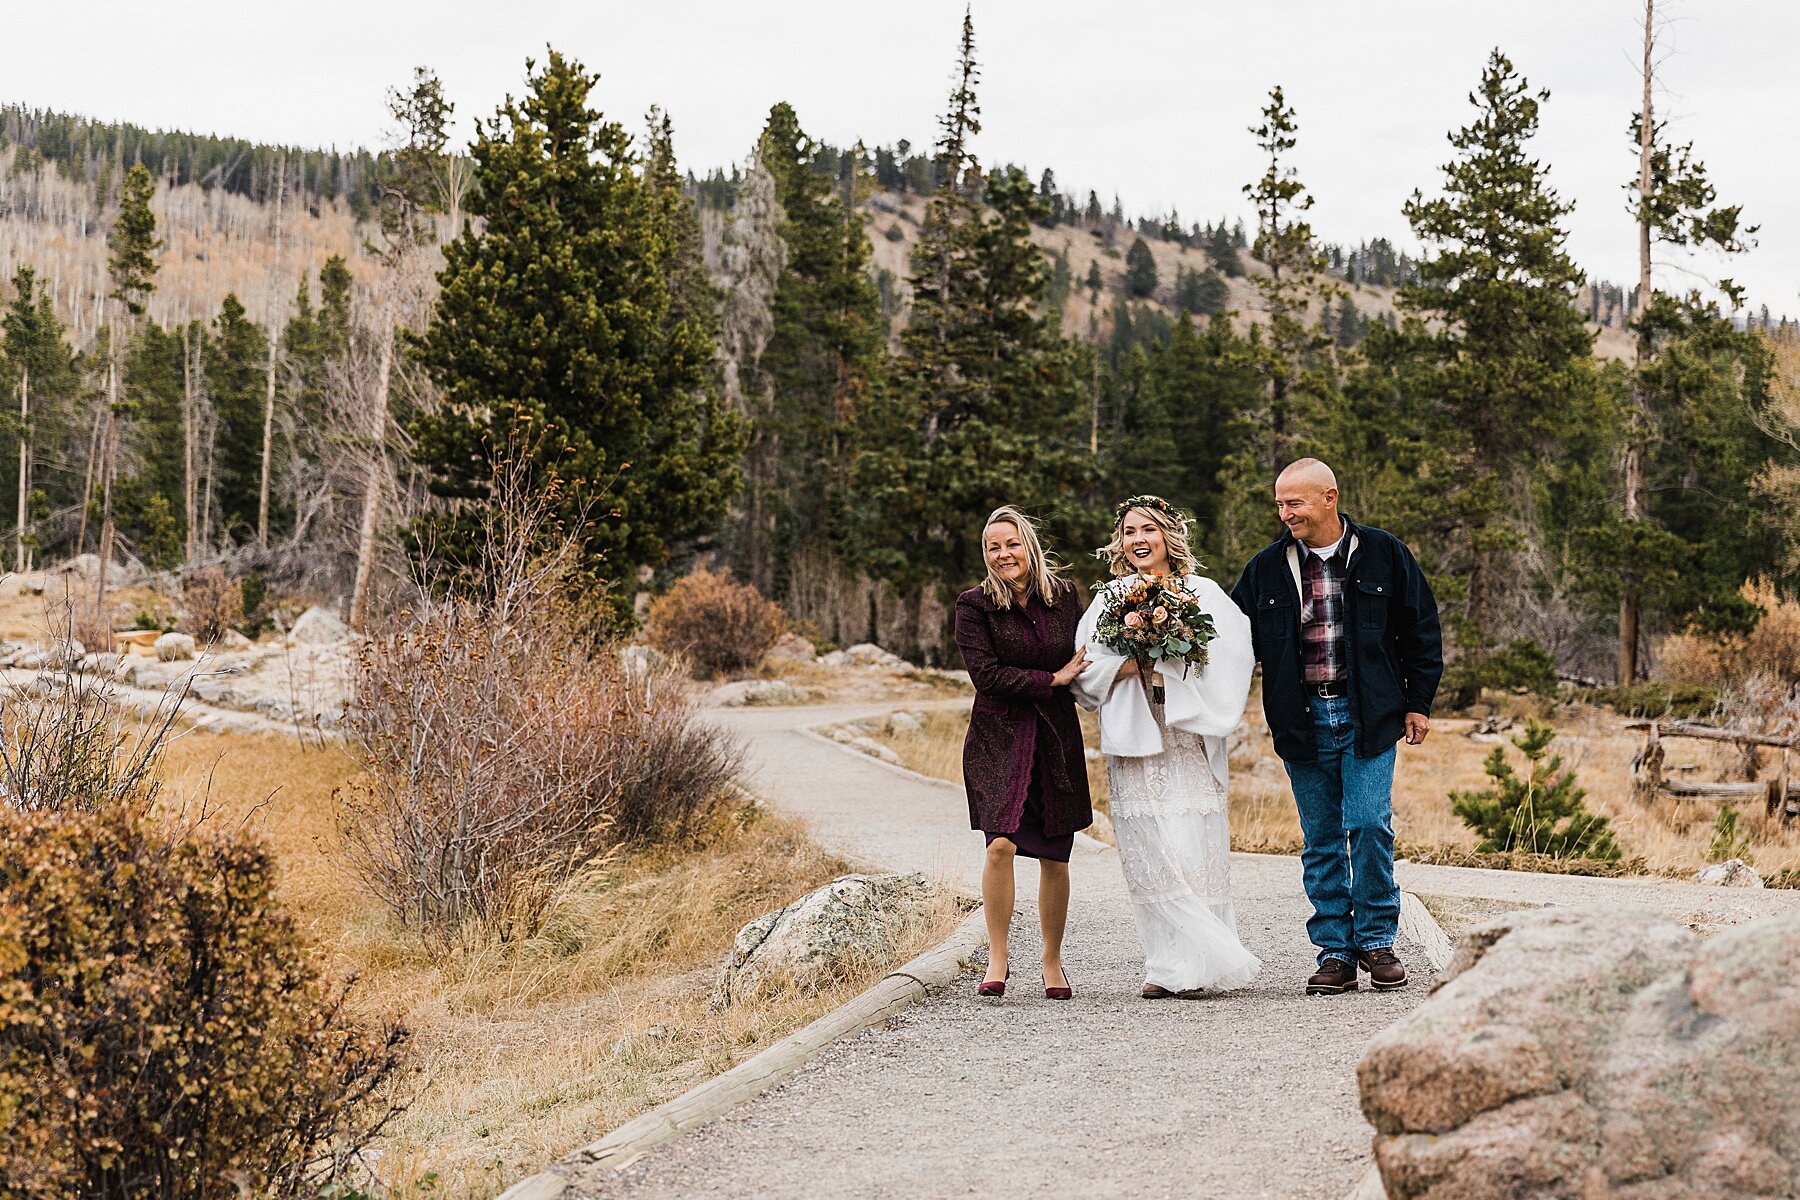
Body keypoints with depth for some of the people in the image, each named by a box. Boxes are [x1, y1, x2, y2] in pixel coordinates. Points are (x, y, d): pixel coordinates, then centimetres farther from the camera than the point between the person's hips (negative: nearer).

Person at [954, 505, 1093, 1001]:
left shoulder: (1065, 597, 6)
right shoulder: (975, 606, -4)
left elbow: (1085, 655, 18)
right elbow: (986, 674, -12)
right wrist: (1052, 678, -12)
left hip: (1057, 737, 3)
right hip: (999, 736, -3)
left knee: (1055, 857, 6)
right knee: (1001, 844, -18)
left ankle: (1053, 960, 23)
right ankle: (997, 957, -3)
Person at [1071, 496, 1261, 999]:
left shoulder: (1203, 593, 8)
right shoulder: (1109, 600, 12)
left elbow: (1235, 658, -1)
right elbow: (1086, 673, 6)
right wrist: (1132, 663, -9)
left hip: (1189, 738, -1)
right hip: (1133, 739, 1)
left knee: (1193, 849, -5)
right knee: (1149, 853, -5)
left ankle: (1194, 962, 3)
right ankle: (1174, 965, -1)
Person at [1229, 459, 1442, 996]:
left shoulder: (1384, 554, 2)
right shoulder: (1266, 569, 7)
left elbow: (1420, 629, 8)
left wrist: (1418, 701, 6)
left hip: (1367, 716, -2)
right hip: (1303, 721, 3)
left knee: (1369, 826, -9)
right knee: (1321, 841, 5)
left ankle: (1376, 940, 7)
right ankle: (1335, 953, 11)